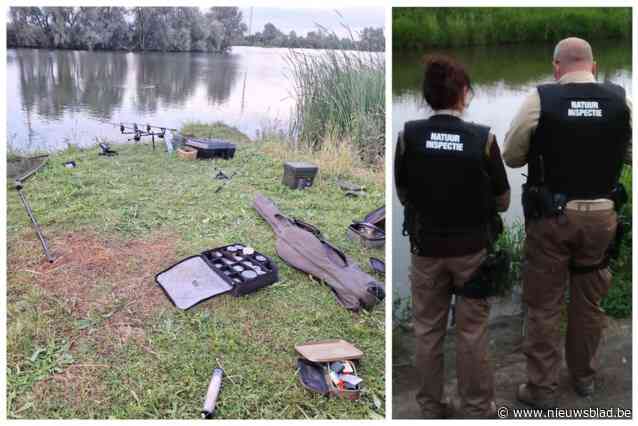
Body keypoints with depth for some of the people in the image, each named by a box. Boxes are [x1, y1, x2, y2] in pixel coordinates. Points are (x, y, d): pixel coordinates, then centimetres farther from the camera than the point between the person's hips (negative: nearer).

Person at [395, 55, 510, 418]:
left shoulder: (408, 135, -10)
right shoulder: (483, 138, -13)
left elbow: (403, 195, 1)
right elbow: (503, 201, -4)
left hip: (426, 248, 1)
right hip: (473, 248, -1)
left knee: (428, 330, 14)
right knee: (472, 332, 12)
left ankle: (432, 407, 26)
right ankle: (477, 408, 24)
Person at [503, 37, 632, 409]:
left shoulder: (540, 99, -11)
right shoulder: (620, 100, -3)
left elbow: (512, 157, -4)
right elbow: (630, 154, 6)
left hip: (552, 217, -3)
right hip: (601, 215, 3)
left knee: (544, 304, 8)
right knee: (589, 301, 18)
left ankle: (542, 388, 18)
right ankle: (584, 376, 35)